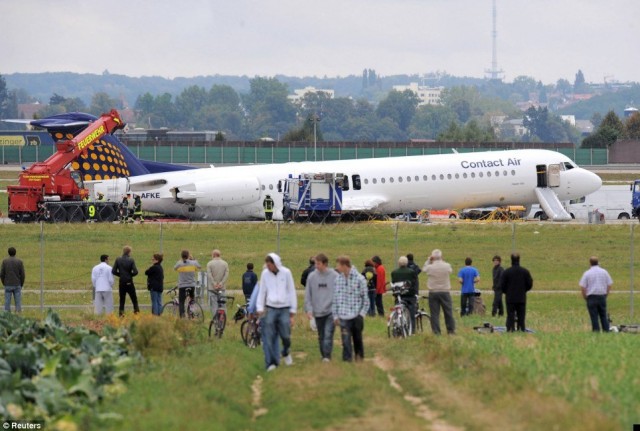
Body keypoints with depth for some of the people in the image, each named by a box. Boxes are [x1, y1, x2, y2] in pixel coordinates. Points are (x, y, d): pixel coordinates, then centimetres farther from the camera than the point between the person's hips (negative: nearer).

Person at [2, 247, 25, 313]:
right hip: (17, 285, 0)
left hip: (8, 285, 0)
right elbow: (22, 274, -3)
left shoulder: (5, 261, -2)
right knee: (18, 302, 3)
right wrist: (21, 285, 9)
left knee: (7, 302, 3)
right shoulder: (19, 262, -3)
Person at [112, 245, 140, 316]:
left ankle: (121, 313, 2)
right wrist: (130, 275, 6)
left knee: (122, 300, 9)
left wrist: (120, 274, 10)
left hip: (121, 283, 2)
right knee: (134, 299, 7)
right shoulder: (131, 260, -9)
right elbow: (135, 272, -14)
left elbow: (113, 271, -4)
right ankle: (136, 311, 1)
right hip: (129, 282, -2)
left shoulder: (118, 260, -2)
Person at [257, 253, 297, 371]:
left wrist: (293, 309, 3)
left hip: (284, 308, -1)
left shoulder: (286, 273, -1)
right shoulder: (265, 274, 3)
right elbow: (262, 292, 9)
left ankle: (286, 353, 31)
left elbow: (291, 291, 4)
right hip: (270, 308, 1)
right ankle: (271, 362, 1)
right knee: (269, 337, -4)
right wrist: (260, 308, 2)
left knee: (285, 336, 1)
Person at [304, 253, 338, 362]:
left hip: (331, 311, -3)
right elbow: (308, 295, 5)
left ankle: (327, 356, -13)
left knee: (328, 334, -13)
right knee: (321, 336, 12)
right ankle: (323, 354, 25)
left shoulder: (335, 276, -6)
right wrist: (308, 309, -3)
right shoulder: (312, 277, 2)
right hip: (318, 312, 3)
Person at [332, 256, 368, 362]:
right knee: (346, 341, -6)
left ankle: (359, 357, 28)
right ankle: (347, 359, -4)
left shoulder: (359, 279, -6)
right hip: (344, 317, 1)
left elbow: (365, 298, 0)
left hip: (356, 316, -1)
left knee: (357, 339, 12)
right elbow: (335, 298, 9)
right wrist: (335, 315, 6)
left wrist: (362, 313, -6)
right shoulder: (338, 279, 4)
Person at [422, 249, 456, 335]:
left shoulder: (430, 267, -9)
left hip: (433, 293, -1)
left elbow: (424, 269, 12)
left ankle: (436, 331, 1)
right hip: (445, 292, 1)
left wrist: (429, 260, 16)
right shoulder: (447, 266, -9)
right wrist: (442, 261, 15)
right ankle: (451, 330, 14)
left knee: (434, 313, 3)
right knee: (448, 312, 10)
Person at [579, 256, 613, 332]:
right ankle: (606, 330, 8)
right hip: (602, 296, 3)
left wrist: (585, 297, 4)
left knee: (594, 316, 1)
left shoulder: (587, 273, -5)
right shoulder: (604, 272, 3)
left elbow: (582, 287, -8)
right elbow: (609, 285, 5)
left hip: (591, 297, -3)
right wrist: (606, 294, 15)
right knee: (603, 315, 10)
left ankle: (596, 330, -1)